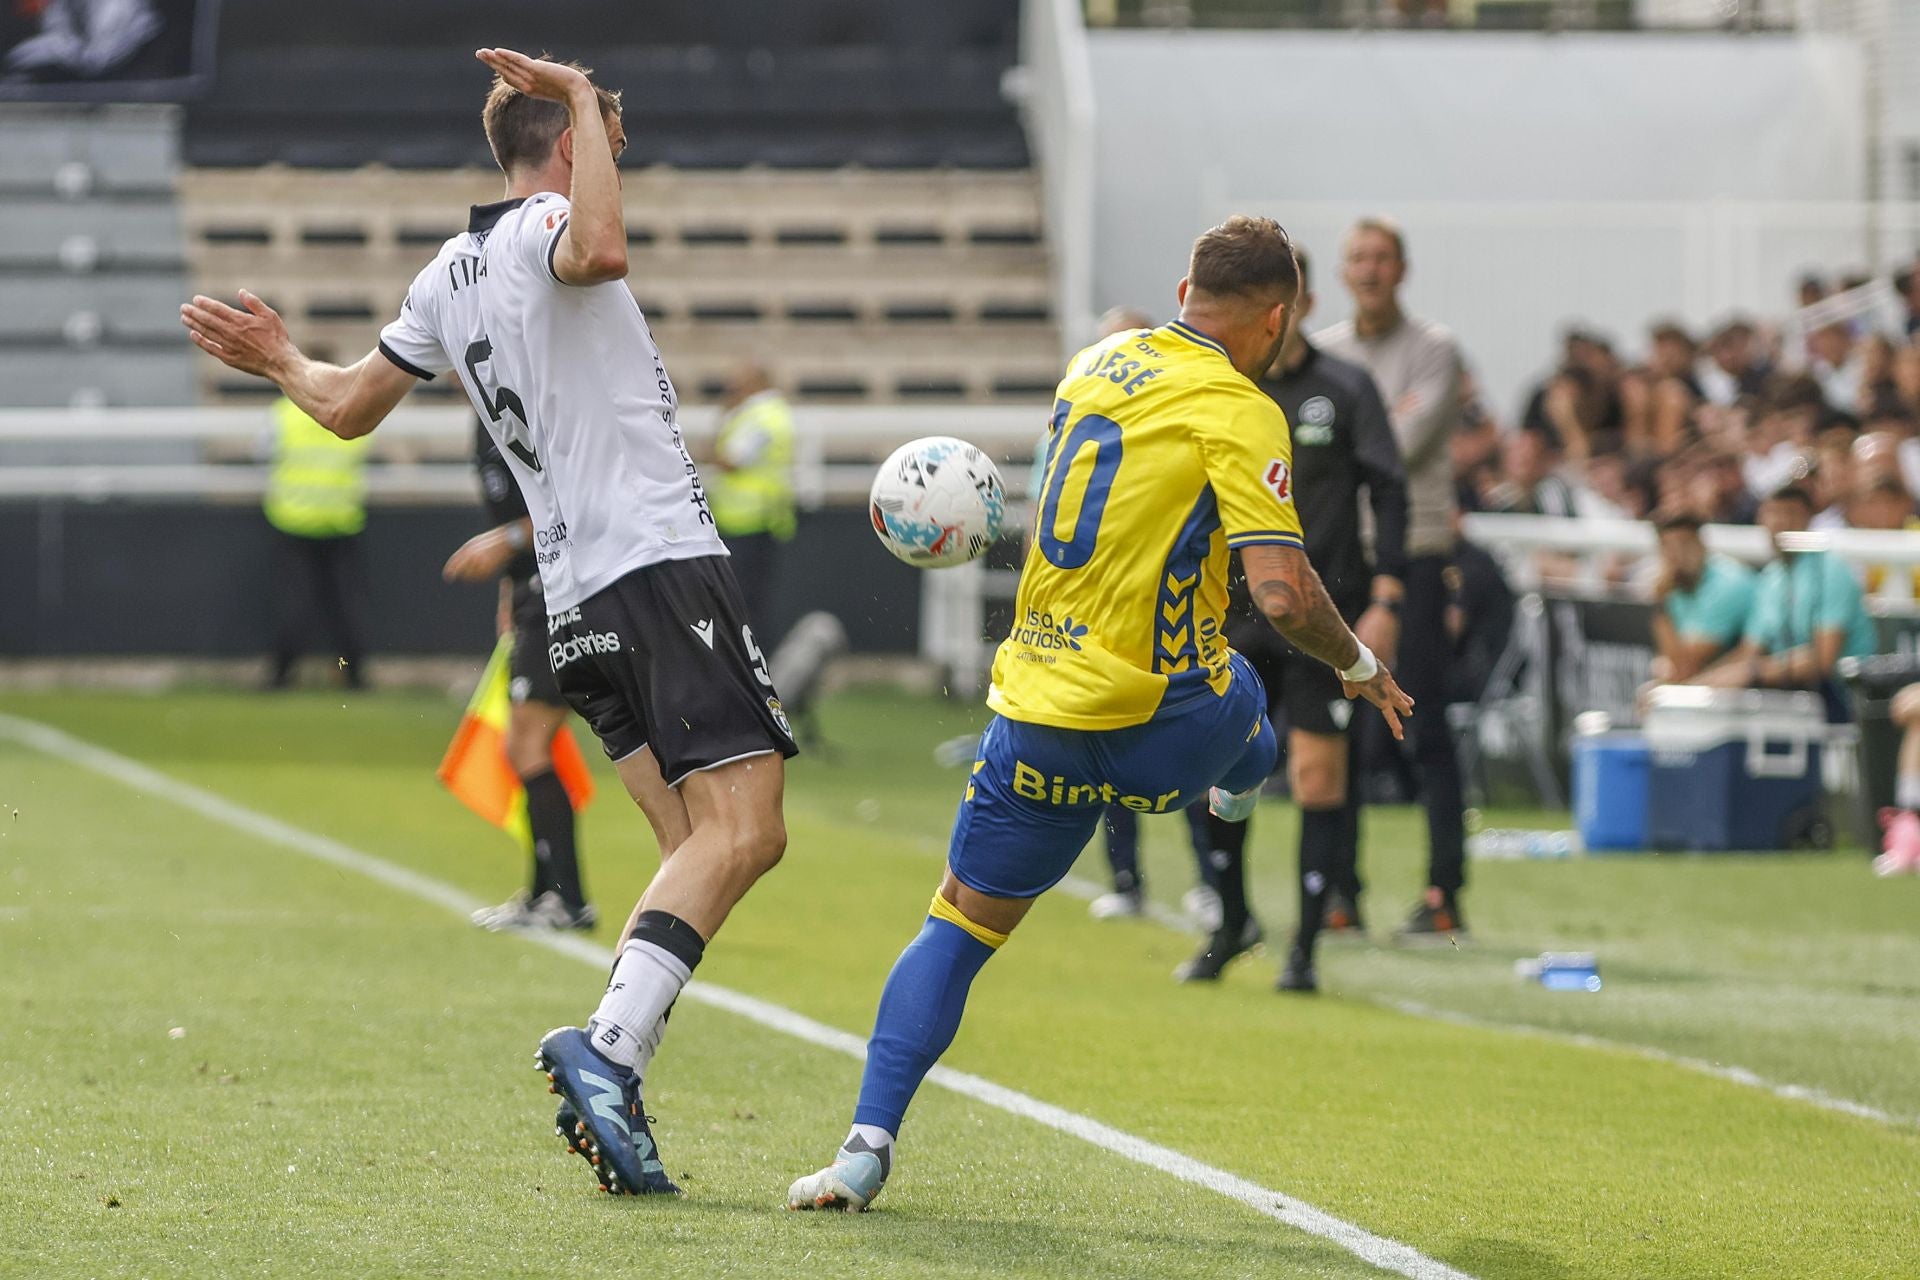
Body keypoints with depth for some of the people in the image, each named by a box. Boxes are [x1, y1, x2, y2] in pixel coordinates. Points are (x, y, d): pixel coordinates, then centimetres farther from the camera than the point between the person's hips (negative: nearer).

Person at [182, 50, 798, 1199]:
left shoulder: (449, 276, 19)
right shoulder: (541, 229, -5)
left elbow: (349, 405, 29)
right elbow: (602, 253, -30)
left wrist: (283, 362, 50)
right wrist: (584, 96, -20)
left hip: (580, 606, 9)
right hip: (665, 567, -9)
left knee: (705, 846, 8)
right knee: (742, 830, -16)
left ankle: (610, 1084, -6)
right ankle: (608, 1047, -31)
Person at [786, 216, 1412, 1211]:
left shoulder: (1097, 363, 9)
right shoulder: (1239, 413, -11)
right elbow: (1283, 595, -17)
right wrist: (1360, 667, -1)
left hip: (1037, 709, 5)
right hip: (1159, 726, -5)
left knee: (960, 923, 9)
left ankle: (868, 1145, -3)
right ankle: (1238, 787, 63)